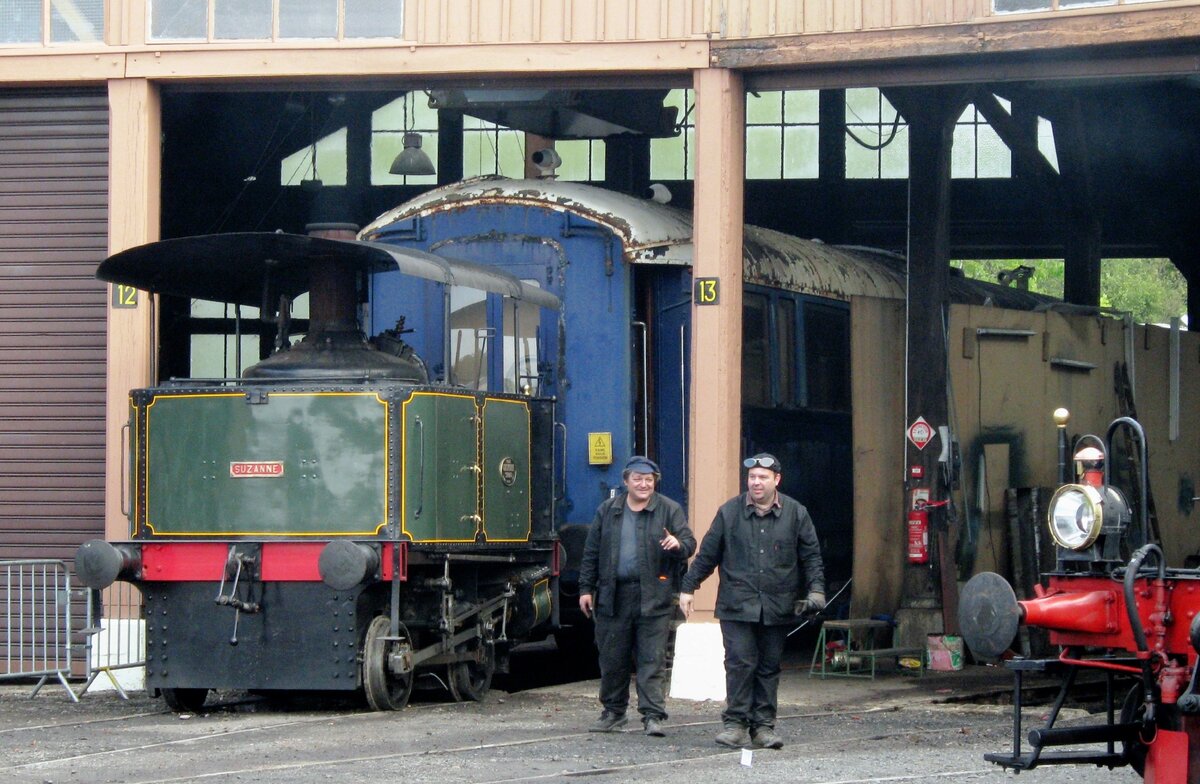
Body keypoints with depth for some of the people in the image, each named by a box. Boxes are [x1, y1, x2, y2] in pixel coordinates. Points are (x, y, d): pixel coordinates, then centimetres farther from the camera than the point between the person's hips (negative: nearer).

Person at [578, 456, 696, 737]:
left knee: (652, 660, -5)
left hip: (653, 599, -3)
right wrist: (586, 589, 9)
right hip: (613, 596, 3)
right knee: (612, 659, 8)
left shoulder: (669, 510, 4)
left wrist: (678, 545, -24)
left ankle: (653, 716, -6)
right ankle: (613, 712, 21)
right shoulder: (608, 511, 11)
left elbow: (690, 542, 1)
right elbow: (592, 552, 13)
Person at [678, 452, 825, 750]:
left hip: (777, 608, 1)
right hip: (737, 605, -1)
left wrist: (816, 589, -2)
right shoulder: (729, 513, 4)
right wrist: (688, 588, 8)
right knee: (740, 663, -9)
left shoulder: (796, 514, 6)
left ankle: (764, 726, 11)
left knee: (769, 667, 6)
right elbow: (707, 554, 9)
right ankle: (735, 723, -4)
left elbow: (811, 556, 10)